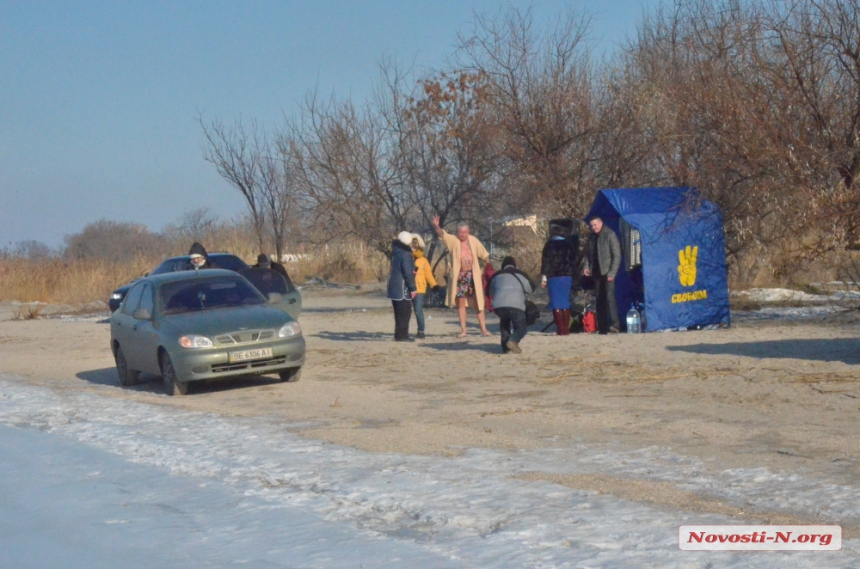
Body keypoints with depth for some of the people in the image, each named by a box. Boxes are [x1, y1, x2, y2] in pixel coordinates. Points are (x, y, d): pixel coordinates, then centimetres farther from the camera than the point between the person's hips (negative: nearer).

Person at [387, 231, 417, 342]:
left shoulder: (396, 253, 13)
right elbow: (408, 273, -20)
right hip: (402, 288, -9)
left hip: (394, 286, 9)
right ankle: (401, 335, -5)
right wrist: (412, 288, -14)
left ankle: (400, 335, 19)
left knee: (399, 313, 15)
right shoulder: (405, 254, -16)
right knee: (405, 312, -4)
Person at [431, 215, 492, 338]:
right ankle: (463, 330, 9)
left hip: (473, 275, 1)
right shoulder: (453, 240, -3)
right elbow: (442, 234, -20)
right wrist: (436, 226, -39)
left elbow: (484, 254, 13)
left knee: (478, 302, 3)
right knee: (461, 302, 3)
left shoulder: (474, 241, 5)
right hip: (459, 276, -1)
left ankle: (483, 329, 7)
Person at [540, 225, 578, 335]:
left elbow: (545, 261, -7)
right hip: (567, 276, 4)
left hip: (553, 277, -4)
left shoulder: (549, 245, -3)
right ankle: (566, 329, 9)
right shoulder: (569, 245, 11)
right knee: (565, 302, 11)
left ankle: (560, 330, -9)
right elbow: (573, 261, 13)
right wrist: (572, 274, 18)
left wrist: (544, 277, -5)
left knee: (556, 303, -3)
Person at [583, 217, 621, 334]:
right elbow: (588, 253, 21)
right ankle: (601, 328, 12)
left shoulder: (610, 235, -8)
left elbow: (617, 256, -10)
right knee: (599, 301, 8)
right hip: (597, 273, 7)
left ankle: (615, 325, -20)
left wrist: (612, 273, -16)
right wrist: (587, 267, 3)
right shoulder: (592, 237, 12)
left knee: (609, 298, -17)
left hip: (607, 273, -7)